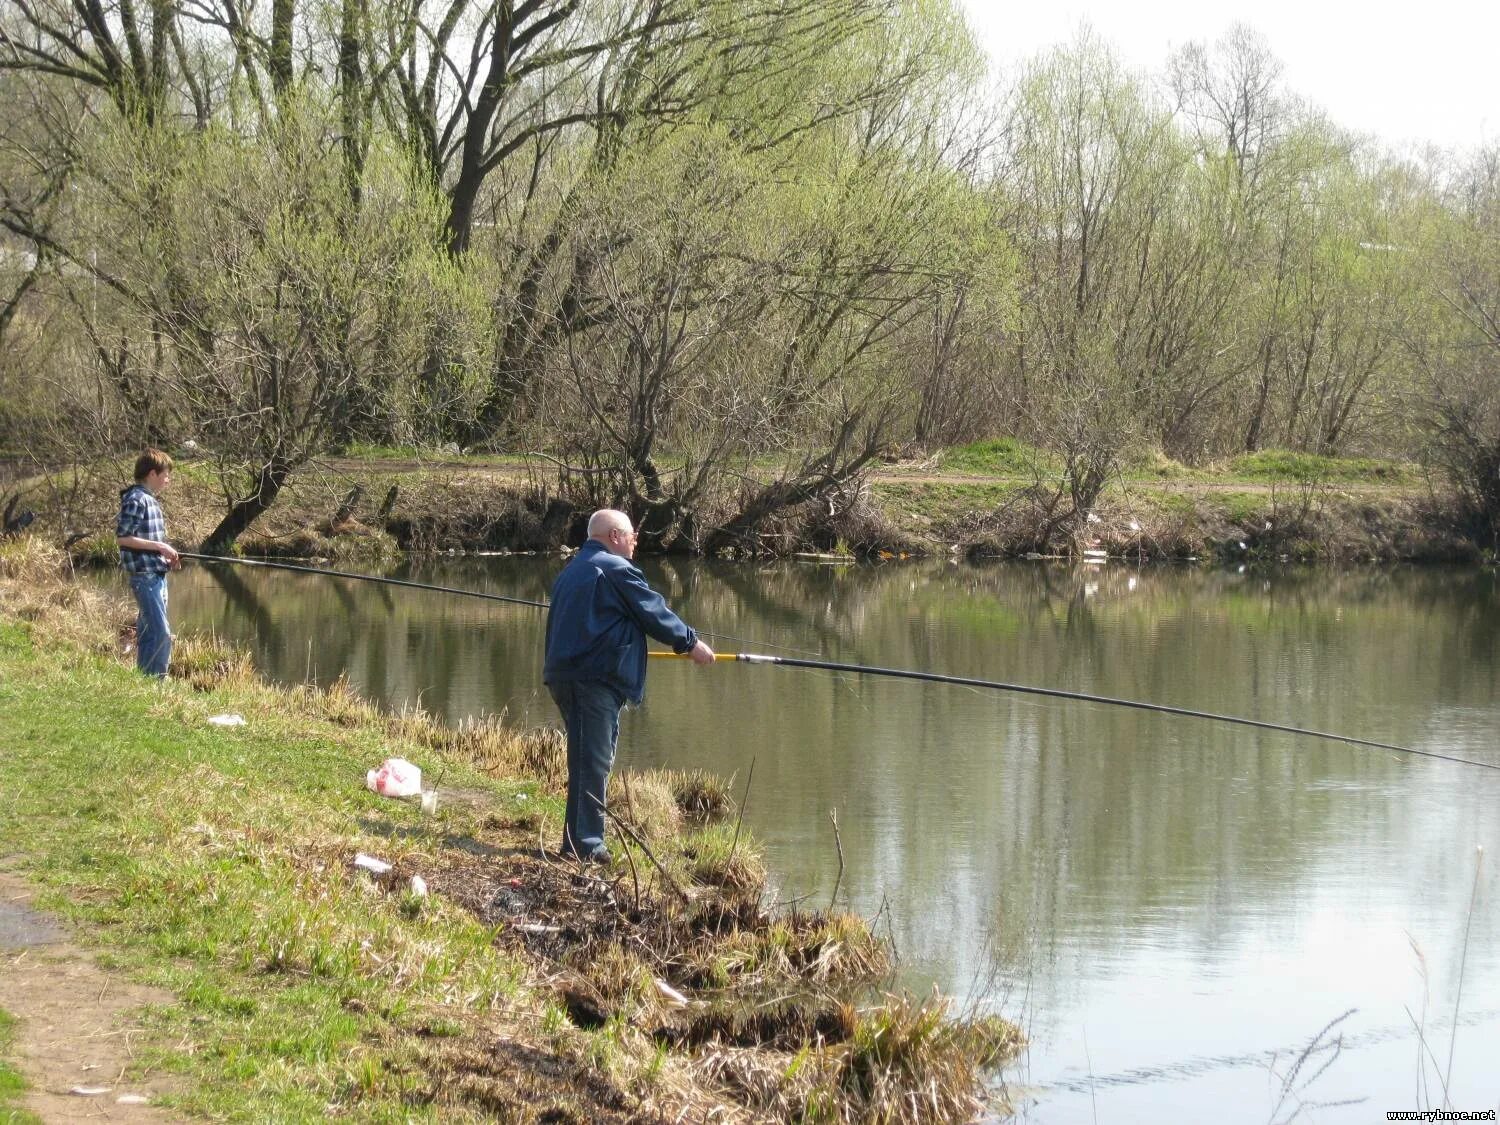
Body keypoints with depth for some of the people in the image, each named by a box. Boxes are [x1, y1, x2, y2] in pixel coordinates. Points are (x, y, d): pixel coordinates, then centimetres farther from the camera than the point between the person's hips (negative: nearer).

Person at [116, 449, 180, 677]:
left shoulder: (150, 500, 15)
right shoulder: (136, 500, -13)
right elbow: (122, 537, -19)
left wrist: (166, 556, 9)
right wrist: (159, 546, -17)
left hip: (157, 576, 10)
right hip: (145, 576, -10)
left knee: (148, 633, 13)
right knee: (161, 635, -13)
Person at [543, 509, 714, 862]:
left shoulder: (572, 570, 21)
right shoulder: (615, 569, -8)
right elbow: (654, 613, -4)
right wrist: (691, 643, 7)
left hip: (564, 673, 10)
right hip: (594, 678, -10)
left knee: (590, 760, 14)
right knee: (593, 761, -10)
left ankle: (579, 839, 16)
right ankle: (584, 843, -12)